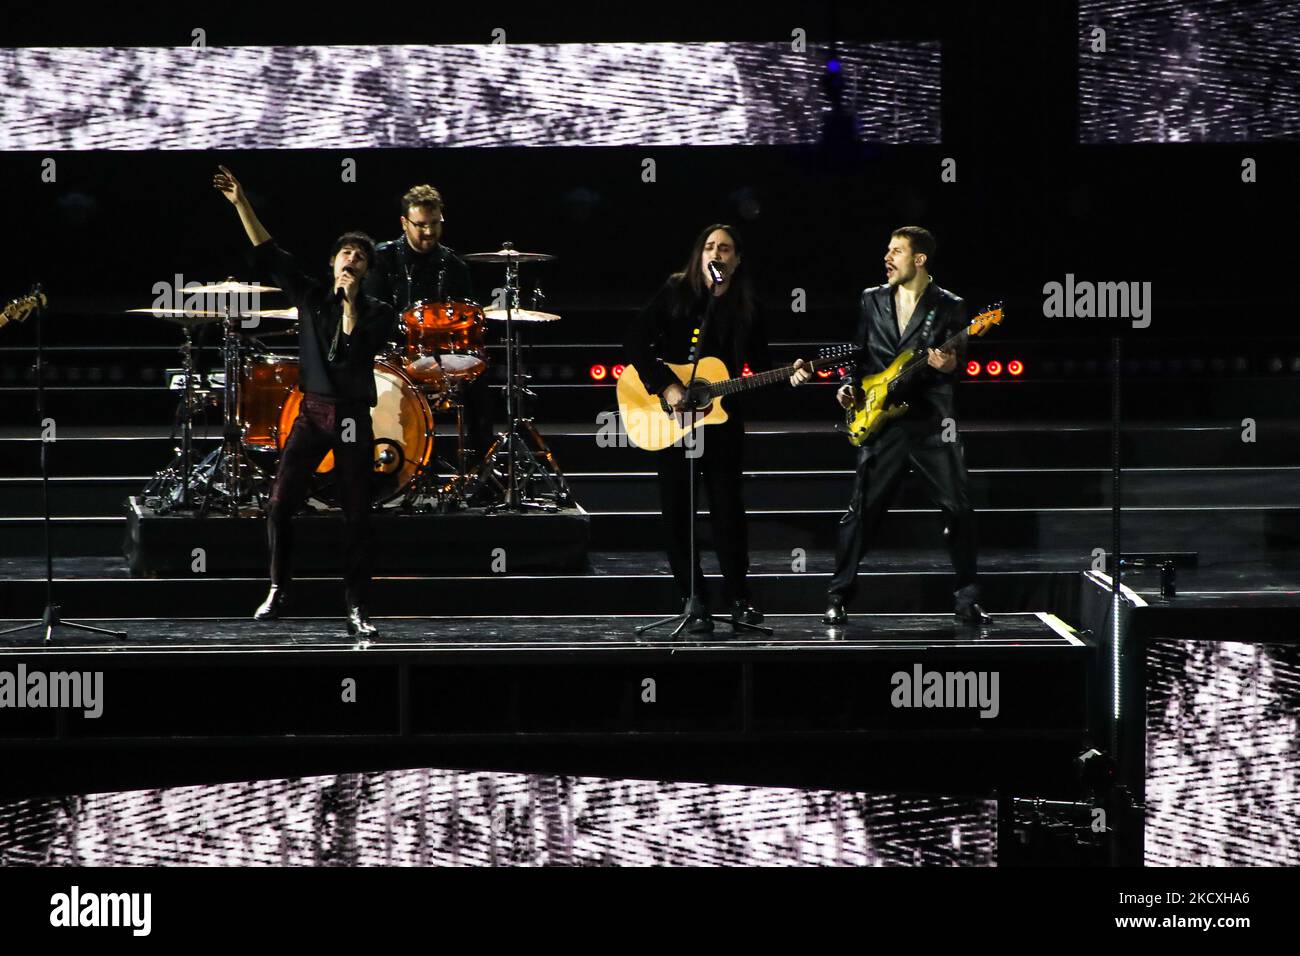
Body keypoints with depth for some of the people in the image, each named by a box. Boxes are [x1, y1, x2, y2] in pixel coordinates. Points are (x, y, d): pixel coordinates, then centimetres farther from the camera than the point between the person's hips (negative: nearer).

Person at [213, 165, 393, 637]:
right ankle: (278, 589, 5)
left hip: (353, 416, -1)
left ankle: (356, 607, 5)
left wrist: (349, 303, -13)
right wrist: (241, 205, -5)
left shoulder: (377, 312, 3)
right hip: (312, 410, 1)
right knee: (280, 502, -9)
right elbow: (270, 254, 2)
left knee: (357, 515, 0)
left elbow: (354, 351, -14)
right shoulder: (310, 294, 8)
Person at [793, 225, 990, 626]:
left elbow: (958, 358, -2)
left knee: (959, 509, -5)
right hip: (882, 422, 2)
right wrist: (849, 385, -1)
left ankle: (967, 598, 6)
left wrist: (949, 365, -25)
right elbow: (857, 353, 16)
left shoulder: (949, 306, 2)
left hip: (932, 422, -1)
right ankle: (838, 596, 8)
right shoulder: (871, 300, 11)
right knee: (862, 510, 0)